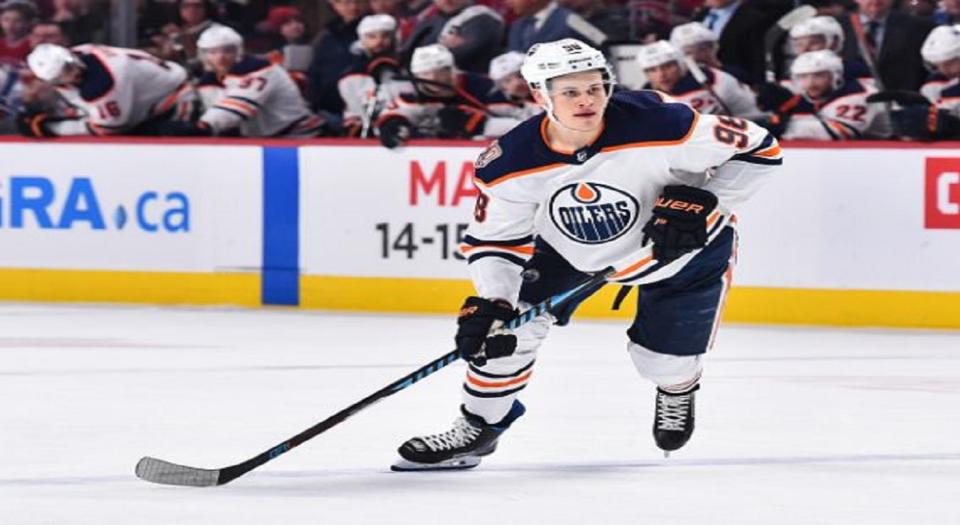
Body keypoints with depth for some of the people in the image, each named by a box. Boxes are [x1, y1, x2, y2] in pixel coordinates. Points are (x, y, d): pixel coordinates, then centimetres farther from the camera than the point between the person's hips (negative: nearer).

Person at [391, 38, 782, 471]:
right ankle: (479, 426, 12)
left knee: (663, 362, -1)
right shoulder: (512, 163, -26)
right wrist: (489, 305, -28)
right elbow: (493, 241, -13)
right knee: (512, 321, -10)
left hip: (686, 244, -2)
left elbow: (758, 149, -26)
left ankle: (678, 389, 39)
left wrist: (699, 201, -34)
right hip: (568, 247, 2)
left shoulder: (657, 123, -36)